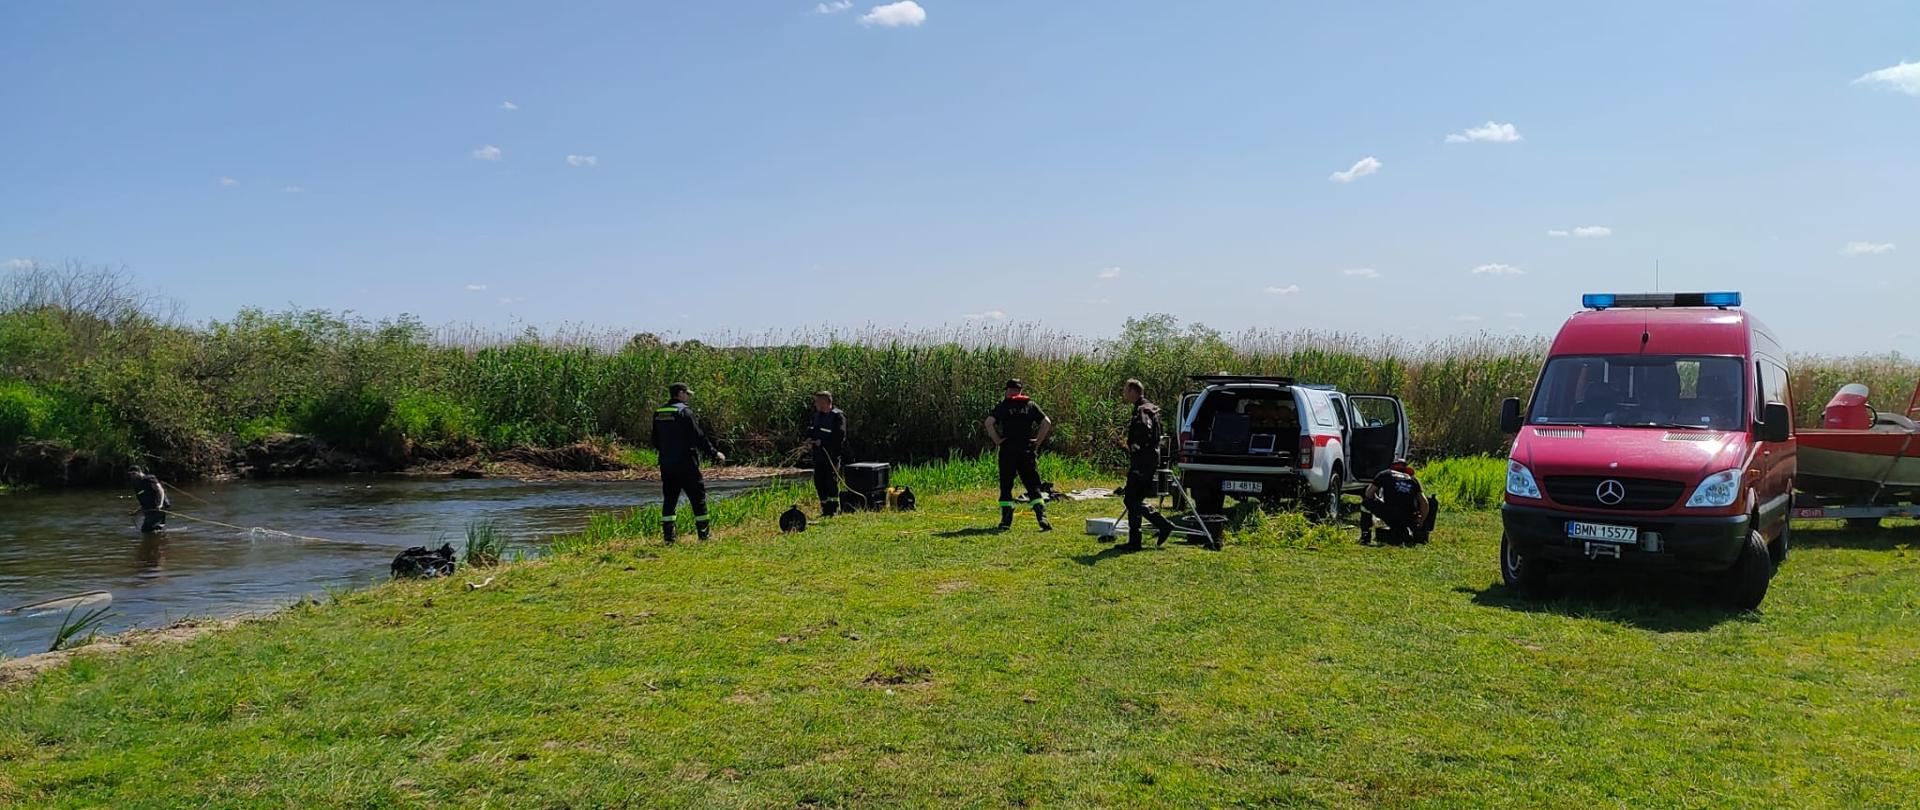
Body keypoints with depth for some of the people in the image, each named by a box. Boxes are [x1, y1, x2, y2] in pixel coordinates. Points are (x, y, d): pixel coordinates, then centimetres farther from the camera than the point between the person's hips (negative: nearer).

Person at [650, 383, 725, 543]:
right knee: (698, 497, 2)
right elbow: (698, 437, -14)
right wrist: (715, 453, -4)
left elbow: (655, 441, 15)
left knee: (669, 499, 10)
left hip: (666, 464, 6)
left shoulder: (658, 413, 9)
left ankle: (668, 535, 7)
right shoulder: (684, 412, -12)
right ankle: (704, 535, 3)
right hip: (685, 464, -6)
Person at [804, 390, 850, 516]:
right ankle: (825, 510, 19)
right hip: (818, 456, 7)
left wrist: (822, 442, -19)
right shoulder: (815, 415, 14)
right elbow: (810, 431, 24)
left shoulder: (838, 416, -10)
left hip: (833, 456, -7)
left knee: (832, 482, -10)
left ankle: (833, 510, -5)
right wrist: (809, 440, 2)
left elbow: (840, 437, -18)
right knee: (819, 482, 9)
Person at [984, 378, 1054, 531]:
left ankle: (1006, 521, 3)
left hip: (1007, 451, -1)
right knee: (1033, 487, 4)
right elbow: (1047, 423, -1)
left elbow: (989, 422, -13)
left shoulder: (1003, 406, 2)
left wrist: (997, 440, -5)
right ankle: (1042, 517, -12)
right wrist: (1037, 442, 3)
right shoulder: (1031, 405, 8)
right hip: (1028, 451, 1)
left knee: (1006, 487, 7)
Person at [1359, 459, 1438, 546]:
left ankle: (1365, 536, 11)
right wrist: (1420, 523, 30)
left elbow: (1369, 493, 14)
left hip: (1389, 516, -2)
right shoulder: (1413, 480, 24)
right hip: (1409, 519, 2)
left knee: (1366, 502, 21)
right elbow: (1424, 504, 19)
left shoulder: (1385, 474, 18)